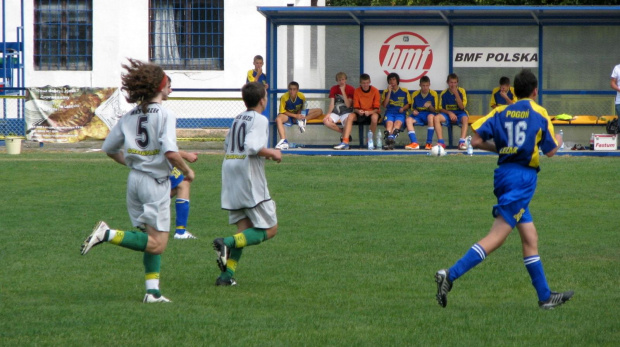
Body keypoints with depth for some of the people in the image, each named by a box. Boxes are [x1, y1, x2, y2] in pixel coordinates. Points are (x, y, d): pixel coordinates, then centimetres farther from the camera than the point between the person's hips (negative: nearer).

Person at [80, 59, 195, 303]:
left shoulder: (129, 117, 7)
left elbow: (109, 148, 12)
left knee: (152, 240, 14)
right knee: (157, 244, -5)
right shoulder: (164, 115, -12)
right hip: (155, 182, -7)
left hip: (134, 180, 7)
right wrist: (187, 171, -6)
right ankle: (108, 234, -19)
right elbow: (171, 153, -23)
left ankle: (152, 290, 5)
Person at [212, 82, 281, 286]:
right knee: (270, 229, 0)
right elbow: (251, 146, -24)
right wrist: (272, 153, -8)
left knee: (244, 228, 10)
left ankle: (227, 274, -5)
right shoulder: (260, 120, -9)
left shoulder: (238, 119, 15)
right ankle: (227, 243, -20)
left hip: (230, 179, 8)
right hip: (250, 180, -8)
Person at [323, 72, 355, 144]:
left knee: (347, 121, -39)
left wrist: (343, 91, -15)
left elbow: (348, 105, -11)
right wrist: (328, 114, -17)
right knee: (326, 121, -26)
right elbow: (332, 104, 1)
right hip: (336, 111, 4)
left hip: (346, 111, -4)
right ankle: (343, 132, -5)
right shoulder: (334, 89, 5)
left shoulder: (351, 89, -3)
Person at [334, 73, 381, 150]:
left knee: (374, 117, -38)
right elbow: (355, 108, -1)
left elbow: (376, 108, -9)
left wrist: (370, 112, -30)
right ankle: (345, 142, -35)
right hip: (361, 114, 2)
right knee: (350, 117, -27)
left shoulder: (375, 91, -8)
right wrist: (358, 111, -25)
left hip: (372, 113, -2)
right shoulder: (357, 91, -2)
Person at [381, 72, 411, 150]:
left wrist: (403, 108, -6)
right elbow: (384, 105, 6)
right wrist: (389, 92, 2)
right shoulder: (386, 91, 18)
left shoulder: (404, 91, 15)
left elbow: (408, 104, 16)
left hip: (400, 113, -1)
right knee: (389, 123, -33)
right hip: (389, 112, 1)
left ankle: (391, 137, -55)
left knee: (398, 123, -35)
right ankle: (390, 142, -53)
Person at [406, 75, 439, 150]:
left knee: (431, 116, -39)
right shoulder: (415, 94, 5)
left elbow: (435, 110, -2)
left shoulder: (433, 94, -2)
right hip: (418, 114, 3)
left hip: (429, 114, -3)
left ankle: (429, 143, -32)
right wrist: (414, 111, -10)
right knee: (408, 119, -28)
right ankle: (414, 143, -34)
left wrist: (430, 106, -23)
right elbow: (413, 108, 14)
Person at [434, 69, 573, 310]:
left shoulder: (501, 112, 8)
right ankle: (451, 274, -23)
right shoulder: (540, 114, -3)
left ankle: (545, 296, 19)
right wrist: (559, 141, 24)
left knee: (530, 238, 14)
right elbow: (551, 151, 1)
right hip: (523, 177, -7)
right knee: (496, 237, -11)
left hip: (504, 173, 7)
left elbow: (476, 140, -1)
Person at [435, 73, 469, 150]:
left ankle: (462, 142, -43)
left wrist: (456, 94, -17)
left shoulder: (461, 91, 0)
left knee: (465, 118, -37)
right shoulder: (444, 93, 4)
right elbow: (441, 108, 4)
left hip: (459, 113, -2)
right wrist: (449, 113, -15)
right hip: (447, 113, 2)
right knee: (436, 118, -28)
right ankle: (441, 142, -29)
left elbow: (462, 107, -9)